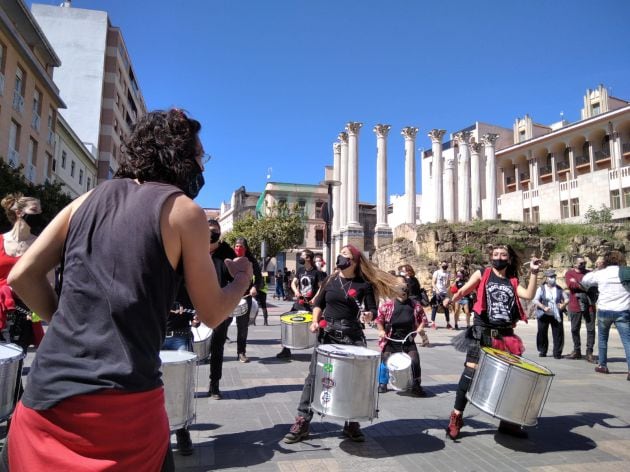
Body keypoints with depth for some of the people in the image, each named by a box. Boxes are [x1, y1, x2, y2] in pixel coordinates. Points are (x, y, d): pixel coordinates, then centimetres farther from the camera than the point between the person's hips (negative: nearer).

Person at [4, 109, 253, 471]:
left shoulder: (89, 199, 9)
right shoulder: (183, 210, -4)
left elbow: (22, 276, 7)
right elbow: (212, 313, 0)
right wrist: (243, 279, 18)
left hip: (45, 394, 6)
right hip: (119, 404, -5)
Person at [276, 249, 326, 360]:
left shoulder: (316, 272, -8)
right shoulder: (300, 270, 10)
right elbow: (293, 283, 12)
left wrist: (315, 299, -22)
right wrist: (296, 291, -8)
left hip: (312, 304, -6)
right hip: (299, 302, 6)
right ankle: (286, 350, 17)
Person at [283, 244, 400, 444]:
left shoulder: (364, 285, -2)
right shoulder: (330, 280, 5)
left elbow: (372, 310, -2)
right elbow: (319, 303, 14)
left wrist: (368, 316, -23)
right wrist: (315, 321, -1)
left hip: (352, 336, -1)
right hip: (327, 333, 2)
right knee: (314, 376, -1)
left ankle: (352, 424, 22)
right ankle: (302, 422, 7)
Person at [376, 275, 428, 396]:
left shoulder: (415, 305, 4)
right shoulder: (387, 304, -4)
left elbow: (423, 318, 14)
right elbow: (379, 319, 2)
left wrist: (420, 327, -3)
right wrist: (381, 330, -10)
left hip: (408, 339, 1)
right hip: (390, 339, -1)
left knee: (414, 360, -10)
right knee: (385, 359, -1)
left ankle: (416, 385, 10)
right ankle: (383, 383, 24)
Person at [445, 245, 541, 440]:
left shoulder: (513, 282, 14)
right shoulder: (482, 274, 7)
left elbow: (529, 295, -2)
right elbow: (462, 291, 2)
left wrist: (534, 273, -9)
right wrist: (451, 299, -18)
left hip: (505, 334, 4)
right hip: (482, 331, -4)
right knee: (471, 371, -9)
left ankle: (507, 421, 25)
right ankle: (456, 417, 1)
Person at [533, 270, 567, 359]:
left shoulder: (559, 289, 9)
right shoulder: (541, 288, 2)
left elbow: (566, 299, 12)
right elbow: (535, 300, -4)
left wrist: (564, 304, -10)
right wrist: (543, 307, -19)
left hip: (556, 315, 2)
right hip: (544, 315, -1)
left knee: (558, 334, -2)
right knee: (542, 333, 4)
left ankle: (557, 353, 7)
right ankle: (542, 351, 18)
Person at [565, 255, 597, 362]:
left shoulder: (590, 273, 12)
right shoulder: (569, 273, 3)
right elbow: (570, 284, -14)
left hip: (589, 305, 2)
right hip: (575, 305, -1)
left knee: (591, 329, -1)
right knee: (575, 329, 7)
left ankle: (589, 353, 6)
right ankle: (577, 351, 21)